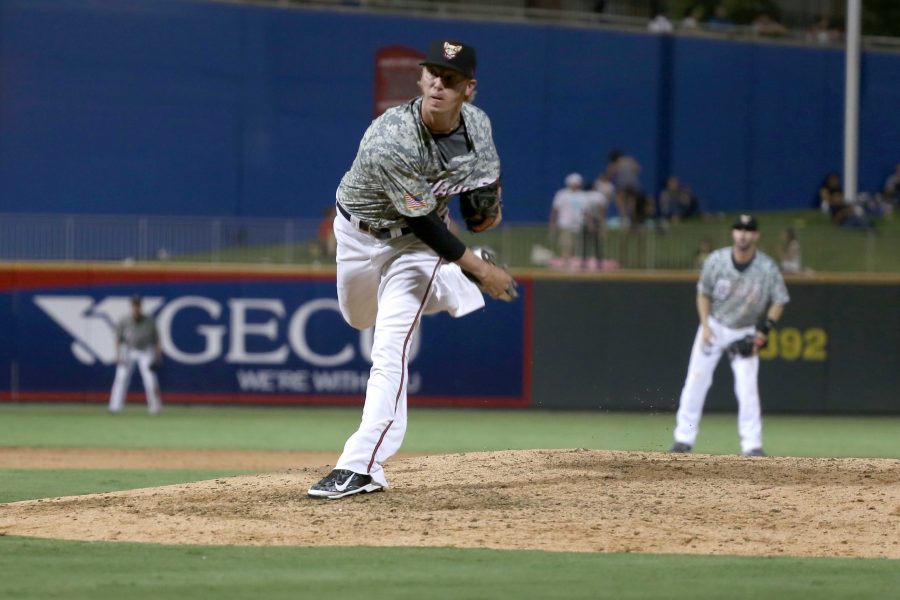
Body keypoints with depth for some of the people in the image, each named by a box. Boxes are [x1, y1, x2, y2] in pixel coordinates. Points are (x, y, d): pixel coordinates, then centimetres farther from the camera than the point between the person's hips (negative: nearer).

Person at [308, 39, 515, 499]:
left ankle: (362, 465, -16)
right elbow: (422, 222, -29)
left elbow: (487, 171, 8)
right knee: (359, 319, 25)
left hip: (414, 244, 1)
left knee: (389, 350, -13)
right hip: (357, 233, -1)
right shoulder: (391, 141, -35)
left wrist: (488, 201, -12)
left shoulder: (478, 124, -18)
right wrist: (479, 268, -27)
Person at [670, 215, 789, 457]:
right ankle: (684, 438, 7)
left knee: (747, 388, -12)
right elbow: (703, 294, -1)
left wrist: (763, 332, -17)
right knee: (696, 381, -2)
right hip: (714, 325, 1)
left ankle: (752, 445, -7)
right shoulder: (716, 260, -15)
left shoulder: (767, 268, -17)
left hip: (745, 333, -1)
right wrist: (705, 326, -12)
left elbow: (778, 302, -6)